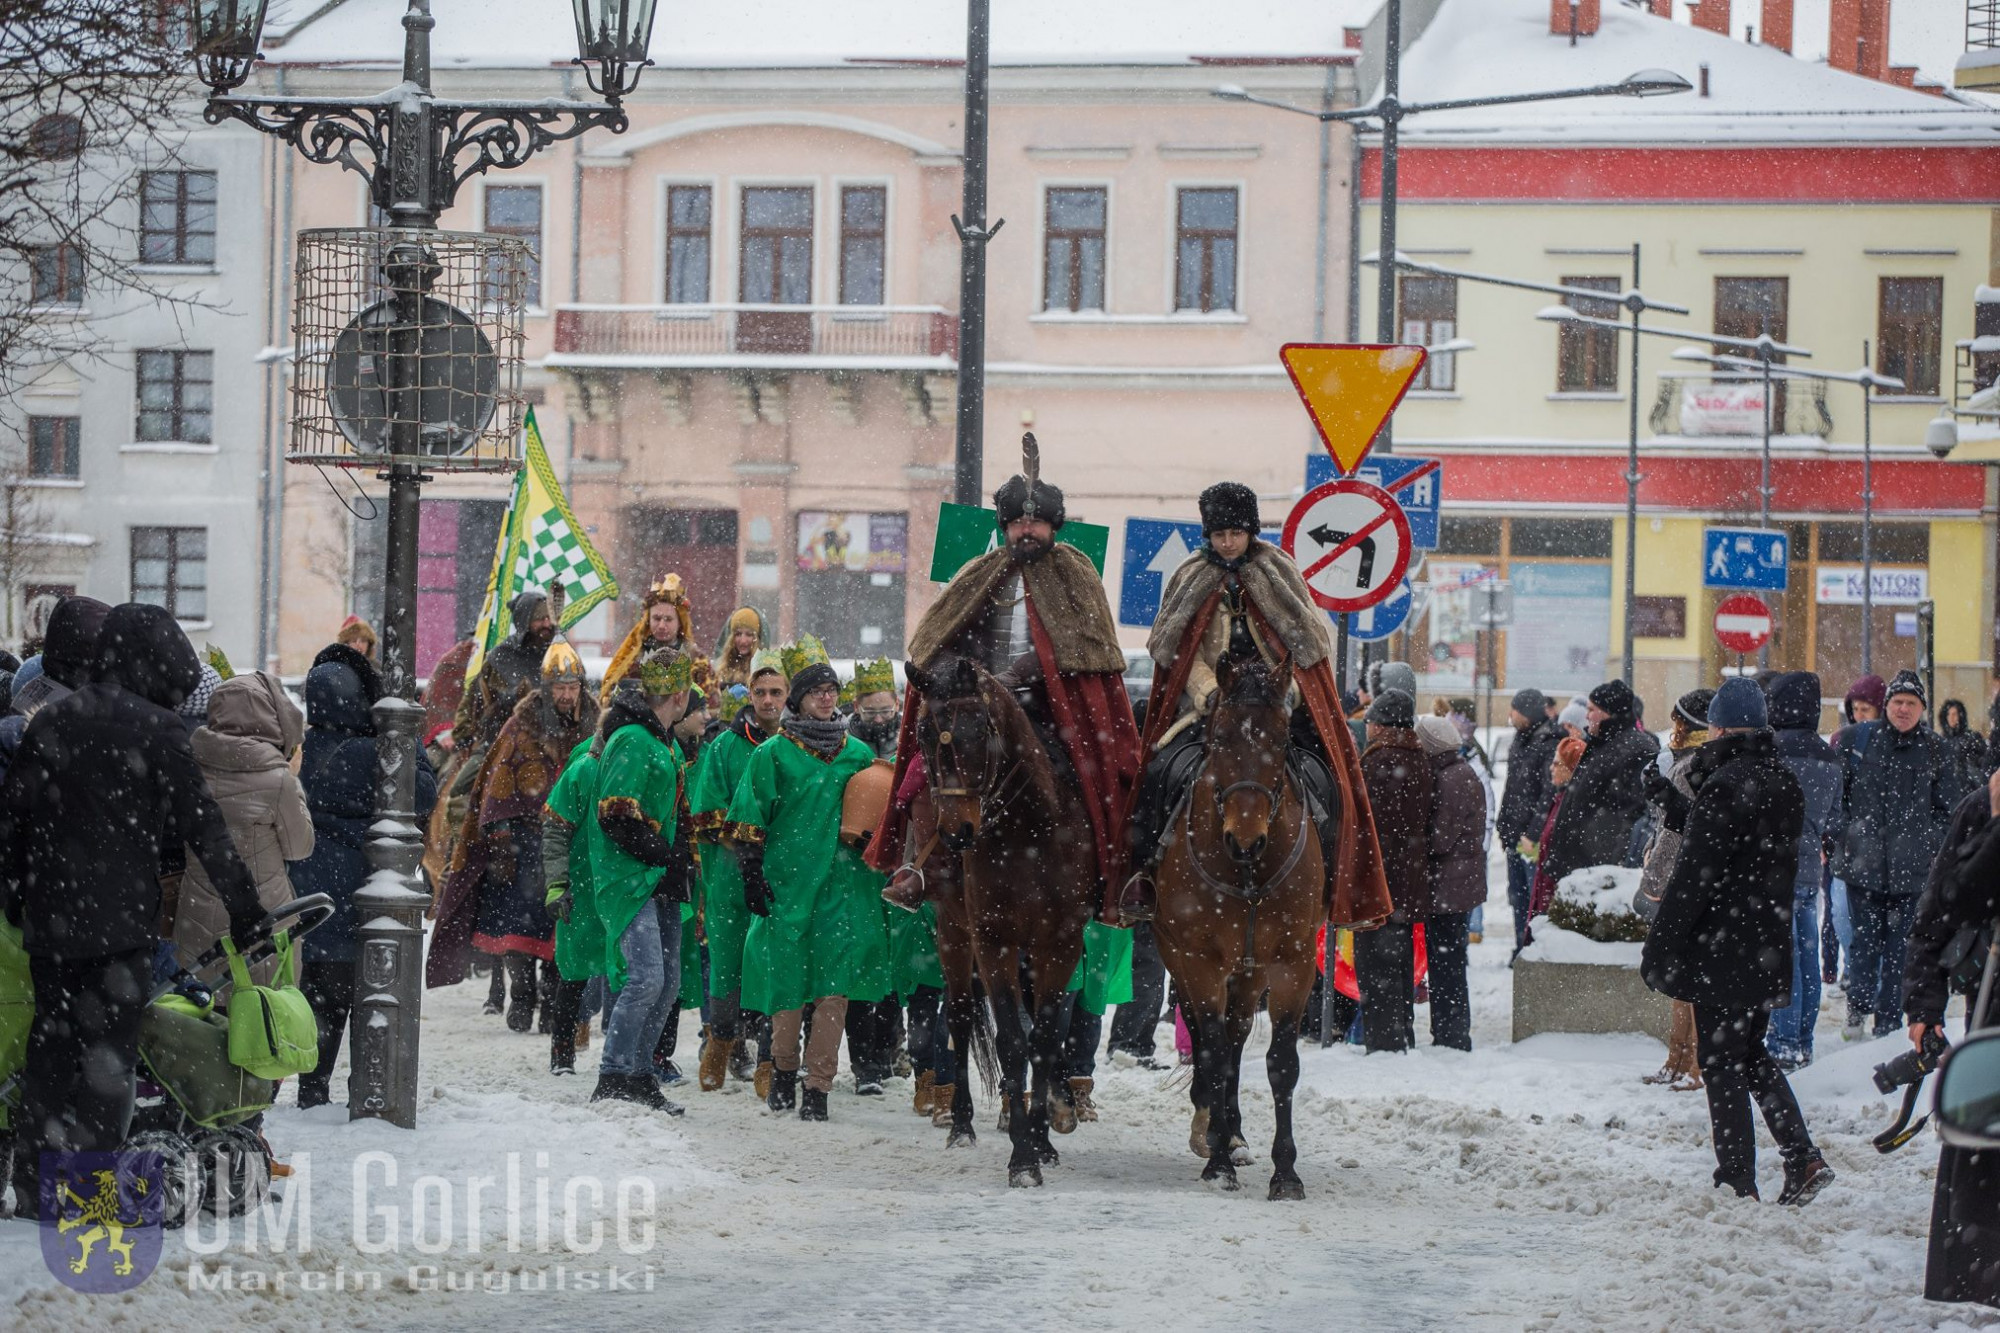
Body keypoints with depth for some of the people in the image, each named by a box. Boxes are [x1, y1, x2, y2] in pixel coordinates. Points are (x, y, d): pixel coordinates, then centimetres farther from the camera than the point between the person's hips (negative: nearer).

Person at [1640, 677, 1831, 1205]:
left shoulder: (1726, 785, -18)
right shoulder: (1784, 784, 8)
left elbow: (1694, 875, -19)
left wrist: (1659, 949, -14)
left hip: (1724, 949, -8)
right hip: (1770, 946, 8)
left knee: (1722, 1061, 0)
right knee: (1751, 1053, 19)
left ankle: (1737, 1182, 1)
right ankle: (1803, 1158, 9)